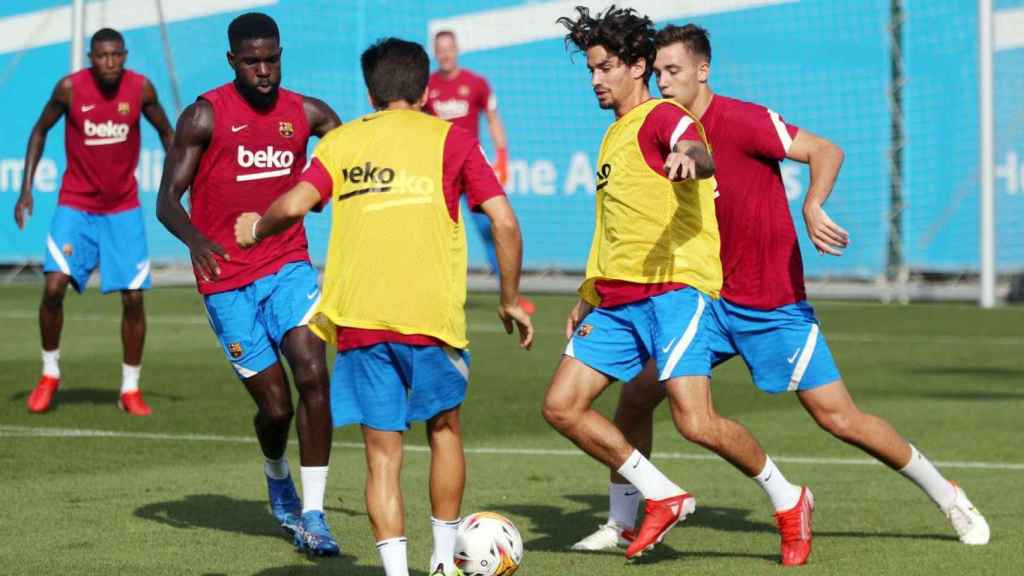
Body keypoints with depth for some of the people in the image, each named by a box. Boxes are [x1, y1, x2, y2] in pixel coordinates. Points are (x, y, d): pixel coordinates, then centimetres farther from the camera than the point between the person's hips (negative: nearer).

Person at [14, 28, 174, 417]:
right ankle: (49, 374, 8)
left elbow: (166, 133, 7)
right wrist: (26, 189, -2)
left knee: (133, 297, -4)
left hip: (123, 209, 1)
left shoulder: (141, 88, -9)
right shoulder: (70, 88, -12)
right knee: (54, 287, -14)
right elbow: (40, 131, 3)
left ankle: (130, 389, 10)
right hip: (75, 205, -1)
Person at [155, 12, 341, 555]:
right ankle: (278, 479, 33)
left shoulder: (306, 113, 4)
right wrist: (194, 239, -29)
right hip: (227, 280, -3)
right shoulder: (205, 116, -7)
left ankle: (312, 514, -11)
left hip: (288, 266, 3)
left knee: (313, 375, -18)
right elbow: (167, 200, -9)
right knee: (274, 403, -2)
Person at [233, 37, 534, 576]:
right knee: (444, 429, 20)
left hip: (358, 319, 1)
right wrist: (510, 301, 11)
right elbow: (505, 223, -1)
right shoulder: (450, 139, 6)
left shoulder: (341, 141, 10)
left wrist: (255, 229, 15)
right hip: (432, 315, -1)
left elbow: (294, 205, -6)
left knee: (382, 452, 4)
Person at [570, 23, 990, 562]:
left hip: (774, 305, -6)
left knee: (839, 418, -5)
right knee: (636, 394, -5)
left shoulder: (742, 119, -15)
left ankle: (949, 498, 12)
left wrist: (812, 206, -39)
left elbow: (826, 151, -21)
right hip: (709, 298, 6)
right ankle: (621, 522, 11)